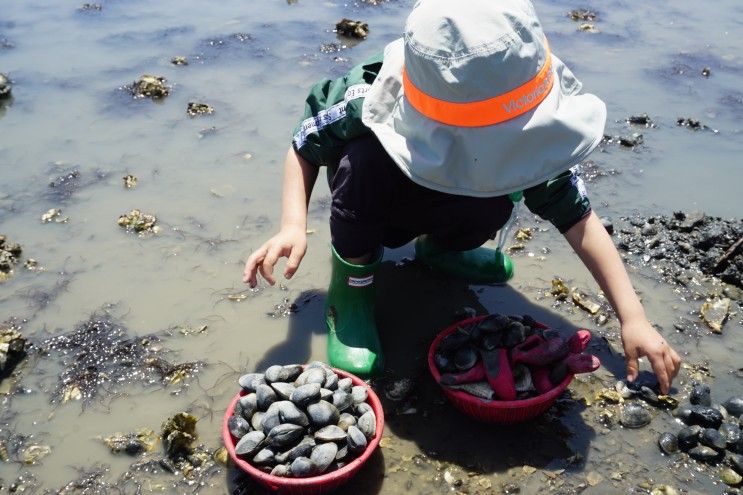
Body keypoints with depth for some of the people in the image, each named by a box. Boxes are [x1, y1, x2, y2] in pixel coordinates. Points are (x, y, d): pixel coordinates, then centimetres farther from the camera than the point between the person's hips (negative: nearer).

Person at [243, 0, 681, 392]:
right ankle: (351, 283, -13)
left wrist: (633, 319, -27)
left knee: (494, 206, -32)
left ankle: (438, 247, 5)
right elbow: (303, 146, -19)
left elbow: (579, 219, -25)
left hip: (439, 208, 2)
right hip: (371, 207, -2)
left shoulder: (520, 132, -32)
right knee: (365, 160, -37)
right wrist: (294, 227, -35)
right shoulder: (369, 99, -38)